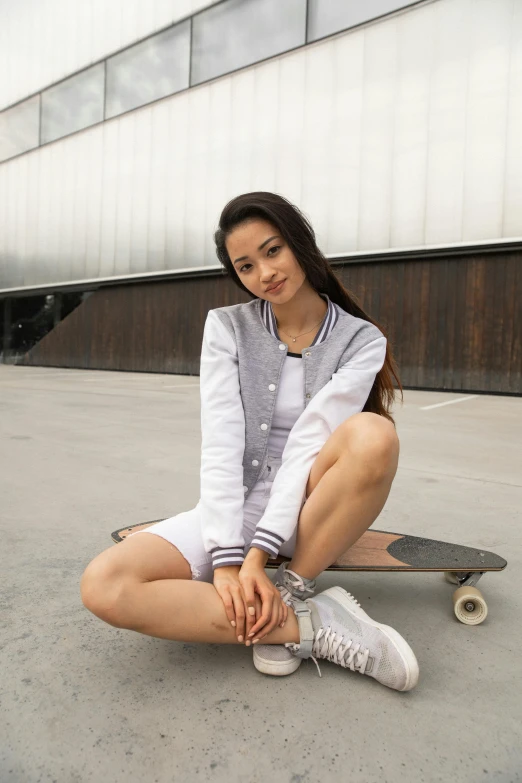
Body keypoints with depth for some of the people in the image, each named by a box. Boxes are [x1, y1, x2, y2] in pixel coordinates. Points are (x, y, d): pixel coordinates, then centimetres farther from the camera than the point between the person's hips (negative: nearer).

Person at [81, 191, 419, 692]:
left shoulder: (361, 340, -4)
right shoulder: (227, 327, 0)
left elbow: (311, 442, -16)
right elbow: (220, 442, -12)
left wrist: (258, 554, -24)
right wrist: (226, 560, -21)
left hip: (311, 511, -1)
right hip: (236, 506, 2)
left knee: (372, 434, -34)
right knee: (104, 585, -24)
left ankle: (290, 592, -18)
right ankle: (312, 626, -20)